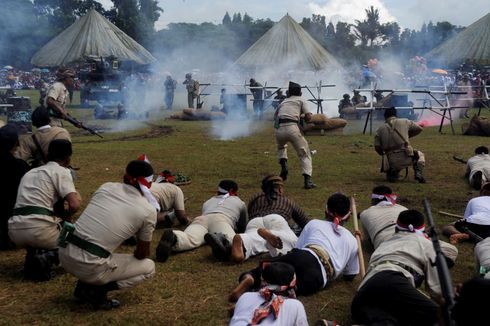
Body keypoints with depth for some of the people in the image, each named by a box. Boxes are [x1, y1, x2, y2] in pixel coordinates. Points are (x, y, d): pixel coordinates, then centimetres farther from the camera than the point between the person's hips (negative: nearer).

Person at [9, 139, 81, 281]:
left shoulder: (29, 173, 25)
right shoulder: (61, 171, 2)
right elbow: (74, 205, -11)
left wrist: (60, 215, 29)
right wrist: (66, 216, 10)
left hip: (15, 231, 7)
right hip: (39, 230, -6)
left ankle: (33, 255, 7)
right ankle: (47, 257, -8)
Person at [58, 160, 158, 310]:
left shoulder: (106, 187, 9)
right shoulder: (149, 211, -3)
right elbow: (142, 254, 10)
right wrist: (135, 256, 33)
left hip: (64, 254, 6)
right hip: (89, 267, -5)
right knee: (149, 267, 15)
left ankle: (84, 285, 20)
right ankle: (97, 290, -1)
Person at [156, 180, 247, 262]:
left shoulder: (208, 201, 44)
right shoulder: (240, 203, 35)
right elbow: (242, 227, 42)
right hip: (221, 220, -3)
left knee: (190, 239, -28)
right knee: (231, 240, -29)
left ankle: (173, 238, -63)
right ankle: (219, 239, -65)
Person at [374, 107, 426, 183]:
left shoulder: (380, 129, 11)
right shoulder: (405, 122, 8)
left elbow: (377, 147, 6)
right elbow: (419, 129, 19)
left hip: (391, 162, 2)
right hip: (406, 157, -2)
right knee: (420, 155, 30)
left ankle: (391, 173, 1)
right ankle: (419, 173, 6)